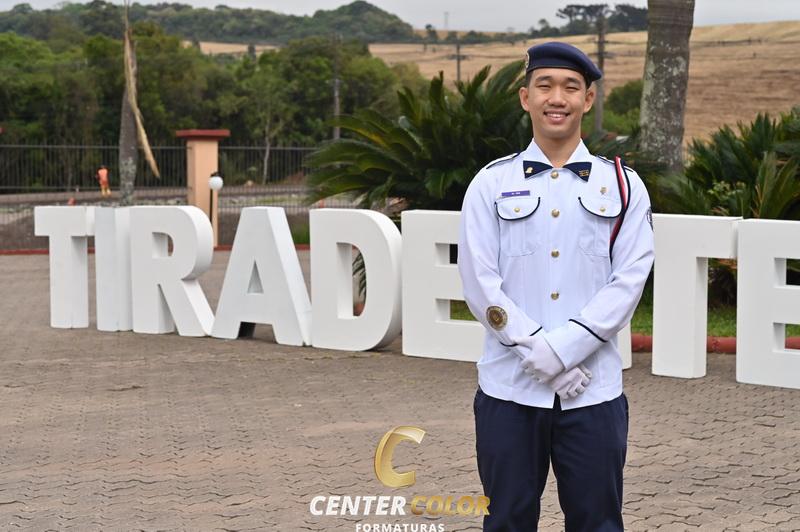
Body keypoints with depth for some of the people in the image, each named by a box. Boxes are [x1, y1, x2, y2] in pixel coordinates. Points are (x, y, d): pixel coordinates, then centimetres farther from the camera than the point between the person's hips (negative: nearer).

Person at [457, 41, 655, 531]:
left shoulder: (623, 186, 7)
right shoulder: (492, 185, 5)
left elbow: (629, 281, -2)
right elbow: (481, 283, -2)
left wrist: (562, 349, -13)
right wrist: (538, 352, -11)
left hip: (594, 392, 0)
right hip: (509, 390, 0)